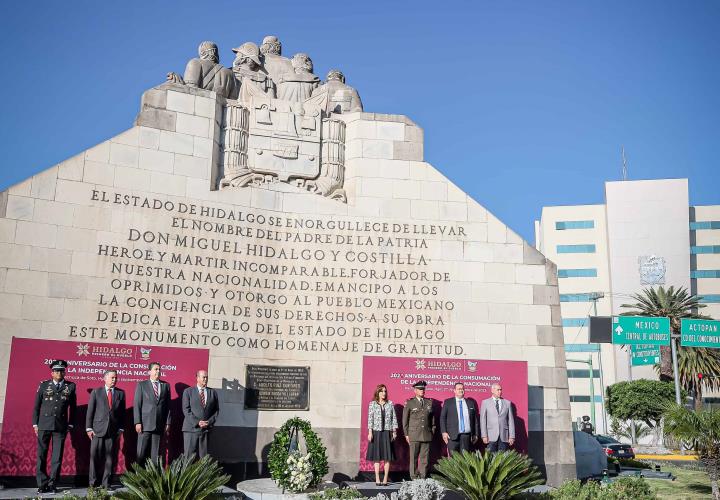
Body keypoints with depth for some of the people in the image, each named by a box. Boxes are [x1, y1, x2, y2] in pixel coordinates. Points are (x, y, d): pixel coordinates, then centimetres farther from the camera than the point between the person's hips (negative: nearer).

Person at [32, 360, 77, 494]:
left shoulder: (70, 386, 6)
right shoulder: (44, 385, 6)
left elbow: (73, 407, 9)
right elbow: (36, 405, 8)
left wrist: (71, 424, 5)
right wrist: (35, 424, 4)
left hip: (61, 426, 0)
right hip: (44, 425, 0)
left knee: (57, 456, 2)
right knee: (41, 455, 1)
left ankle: (52, 484, 9)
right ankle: (42, 484, 9)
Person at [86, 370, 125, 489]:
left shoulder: (120, 393, 10)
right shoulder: (96, 392, 5)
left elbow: (122, 412, 10)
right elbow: (90, 411, 4)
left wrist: (121, 429, 4)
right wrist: (89, 428, -3)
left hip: (113, 430, 1)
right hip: (98, 429, -1)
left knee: (110, 457, 2)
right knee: (95, 457, -1)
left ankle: (106, 483, 9)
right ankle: (93, 482, 9)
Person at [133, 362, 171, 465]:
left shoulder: (166, 386, 12)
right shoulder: (141, 385, 5)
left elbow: (168, 405, 11)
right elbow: (136, 405, 0)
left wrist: (168, 423, 5)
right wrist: (137, 422, -8)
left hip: (159, 425, 2)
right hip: (145, 424, -2)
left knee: (156, 453, 4)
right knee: (142, 453, -3)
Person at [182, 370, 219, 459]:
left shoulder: (213, 392, 13)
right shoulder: (188, 391, 5)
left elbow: (216, 410, 13)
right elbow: (186, 410, -3)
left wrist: (210, 422, -4)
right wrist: (197, 422, -12)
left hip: (206, 429, 2)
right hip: (191, 429, -2)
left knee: (203, 457, 2)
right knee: (190, 456, -4)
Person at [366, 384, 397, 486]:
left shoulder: (390, 404, 6)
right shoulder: (372, 404, 2)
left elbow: (394, 418, 7)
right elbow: (370, 418, -1)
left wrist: (394, 431, 2)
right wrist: (370, 432, -7)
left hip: (387, 433, 1)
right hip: (376, 432, -1)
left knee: (388, 457, 1)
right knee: (377, 457, 3)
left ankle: (385, 479, 7)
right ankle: (377, 479, 6)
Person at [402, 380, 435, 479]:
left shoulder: (429, 402, 12)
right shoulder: (409, 403, 4)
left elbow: (432, 418, 17)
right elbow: (405, 420, 4)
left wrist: (432, 432, 10)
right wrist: (406, 434, 0)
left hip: (426, 435, 3)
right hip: (414, 436, -2)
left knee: (425, 458, 1)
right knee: (414, 458, -1)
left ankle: (423, 478, 7)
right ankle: (414, 478, 4)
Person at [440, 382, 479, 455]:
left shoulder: (471, 403, 11)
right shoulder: (448, 402, 6)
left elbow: (475, 419, 12)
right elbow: (442, 418, 3)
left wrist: (475, 434, 9)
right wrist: (444, 432, -6)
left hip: (466, 435, 2)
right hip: (452, 435, -2)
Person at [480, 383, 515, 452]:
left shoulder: (507, 403, 11)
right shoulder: (485, 402, 7)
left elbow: (511, 420, 8)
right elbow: (483, 420, 2)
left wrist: (512, 436, 2)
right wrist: (484, 435, -6)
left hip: (504, 437, 1)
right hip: (491, 436, -1)